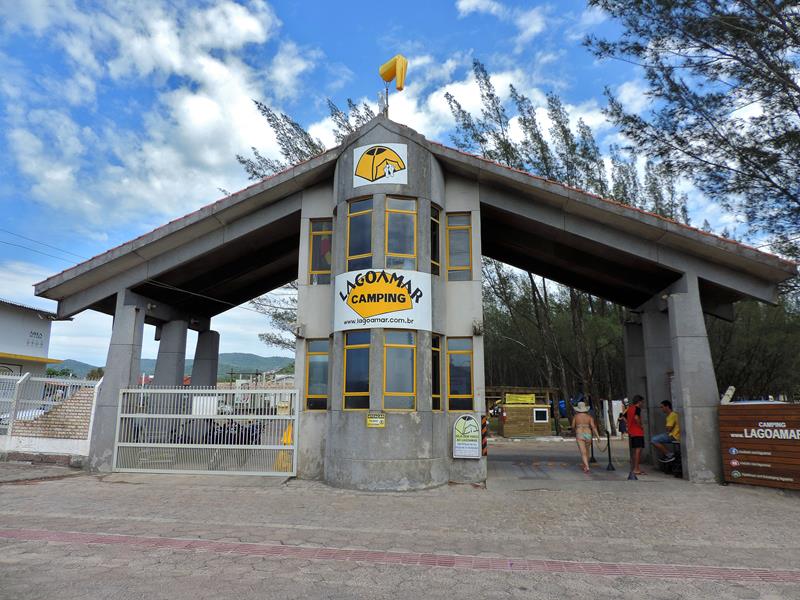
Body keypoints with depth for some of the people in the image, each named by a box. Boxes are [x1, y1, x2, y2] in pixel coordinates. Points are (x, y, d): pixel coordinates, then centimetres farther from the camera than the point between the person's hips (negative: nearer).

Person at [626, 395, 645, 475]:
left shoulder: (629, 408, 13)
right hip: (638, 432, -8)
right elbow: (636, 418, -27)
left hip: (631, 432, 8)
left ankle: (633, 468, 18)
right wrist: (640, 426, -14)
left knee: (633, 450, 13)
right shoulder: (637, 408, -11)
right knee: (638, 450, -7)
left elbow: (624, 417, 19)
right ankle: (636, 469, -9)